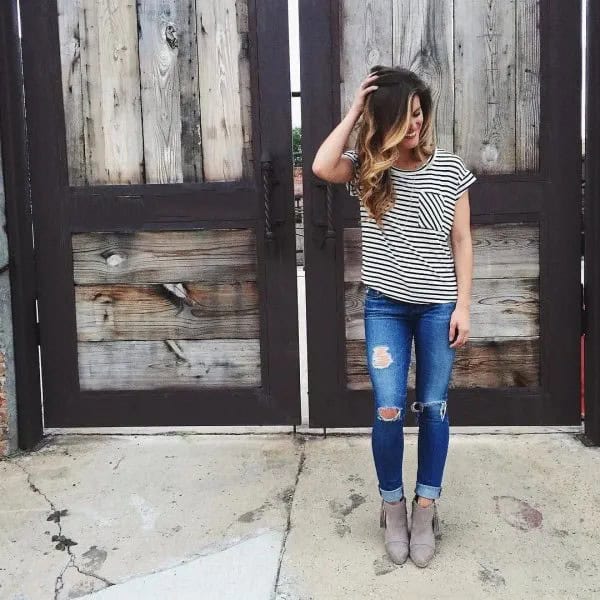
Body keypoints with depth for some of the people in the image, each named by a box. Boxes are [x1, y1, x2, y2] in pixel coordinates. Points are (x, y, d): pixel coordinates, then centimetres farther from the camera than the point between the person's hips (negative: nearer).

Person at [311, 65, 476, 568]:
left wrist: (462, 305, -4)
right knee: (388, 410, -1)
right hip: (385, 306, 0)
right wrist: (354, 112, -13)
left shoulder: (450, 169, -2)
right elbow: (322, 168, -23)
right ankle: (392, 506, 21)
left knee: (433, 408, 8)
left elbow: (461, 241, 1)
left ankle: (425, 508, 24)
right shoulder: (368, 168, -1)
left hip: (438, 307, 1)